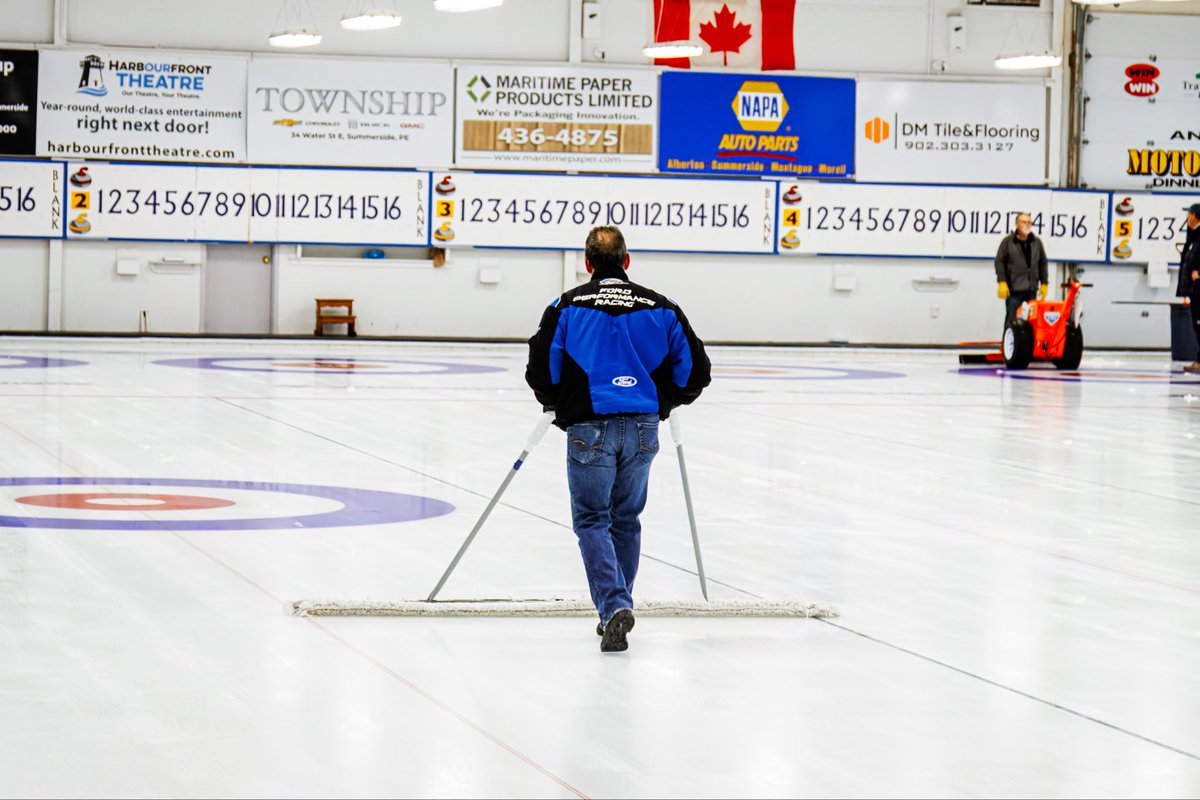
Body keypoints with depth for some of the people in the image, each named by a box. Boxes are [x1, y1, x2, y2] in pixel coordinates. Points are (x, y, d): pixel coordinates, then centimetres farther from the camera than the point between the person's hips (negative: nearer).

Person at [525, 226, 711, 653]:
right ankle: (616, 609, 24)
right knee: (626, 518, 17)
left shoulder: (568, 306, -2)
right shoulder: (659, 309, 4)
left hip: (589, 429, -3)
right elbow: (695, 369, 6)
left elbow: (541, 368, -3)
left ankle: (614, 605, -17)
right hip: (642, 428, 3)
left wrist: (557, 404, 16)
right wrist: (664, 403, 22)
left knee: (592, 520, 2)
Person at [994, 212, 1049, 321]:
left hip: (1032, 289, 4)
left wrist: (1044, 284, 10)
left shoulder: (1037, 242, 11)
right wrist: (1002, 282, -12)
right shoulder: (1008, 241, 1)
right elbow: (999, 262, -2)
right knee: (1011, 319, -3)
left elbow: (1043, 263, 15)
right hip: (1013, 290, -4)